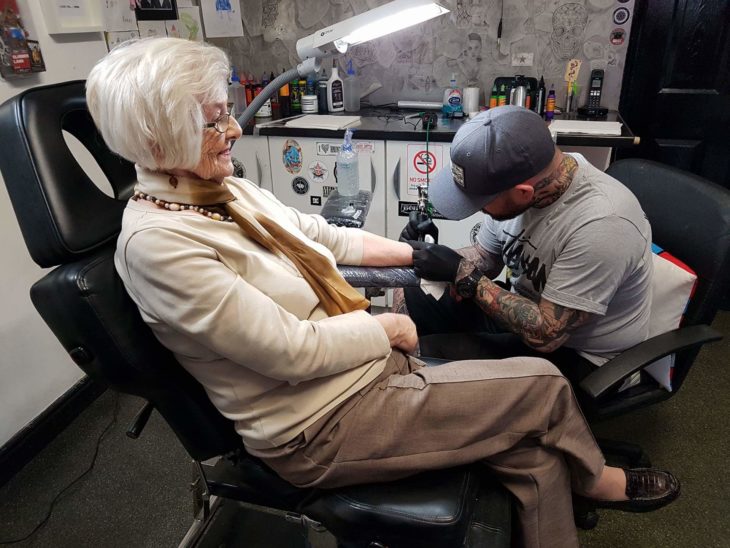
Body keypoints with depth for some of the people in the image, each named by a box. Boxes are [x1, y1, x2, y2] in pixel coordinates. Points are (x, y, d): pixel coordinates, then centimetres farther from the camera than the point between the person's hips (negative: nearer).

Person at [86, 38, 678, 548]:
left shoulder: (229, 193, 5)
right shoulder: (156, 244, -22)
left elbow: (323, 237, 15)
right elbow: (290, 350, -24)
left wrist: (418, 253, 14)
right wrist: (388, 327, -11)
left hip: (366, 367, 8)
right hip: (322, 430, -8)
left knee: (536, 455, 1)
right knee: (543, 385, -2)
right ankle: (598, 481, 29)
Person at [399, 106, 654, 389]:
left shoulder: (600, 226, -34)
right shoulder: (516, 174, -12)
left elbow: (545, 334, -29)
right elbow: (485, 258, 3)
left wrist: (463, 275, -27)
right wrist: (435, 254, -17)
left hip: (577, 354, -6)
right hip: (529, 308, 7)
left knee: (426, 355, -18)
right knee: (414, 300, -1)